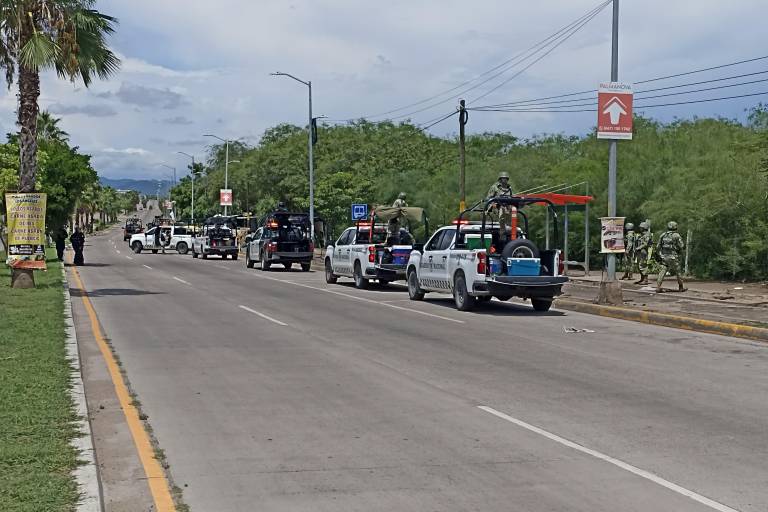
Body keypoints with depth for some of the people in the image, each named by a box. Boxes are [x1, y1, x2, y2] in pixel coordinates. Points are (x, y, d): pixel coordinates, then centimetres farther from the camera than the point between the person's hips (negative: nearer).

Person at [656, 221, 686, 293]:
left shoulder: (663, 235, 7)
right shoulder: (676, 236, -7)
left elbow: (658, 247, 10)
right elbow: (681, 246, -7)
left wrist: (660, 255, 19)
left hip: (664, 257, 4)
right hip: (673, 257, -4)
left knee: (663, 271, 1)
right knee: (677, 272, 11)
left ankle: (658, 287, -10)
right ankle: (681, 287, 24)